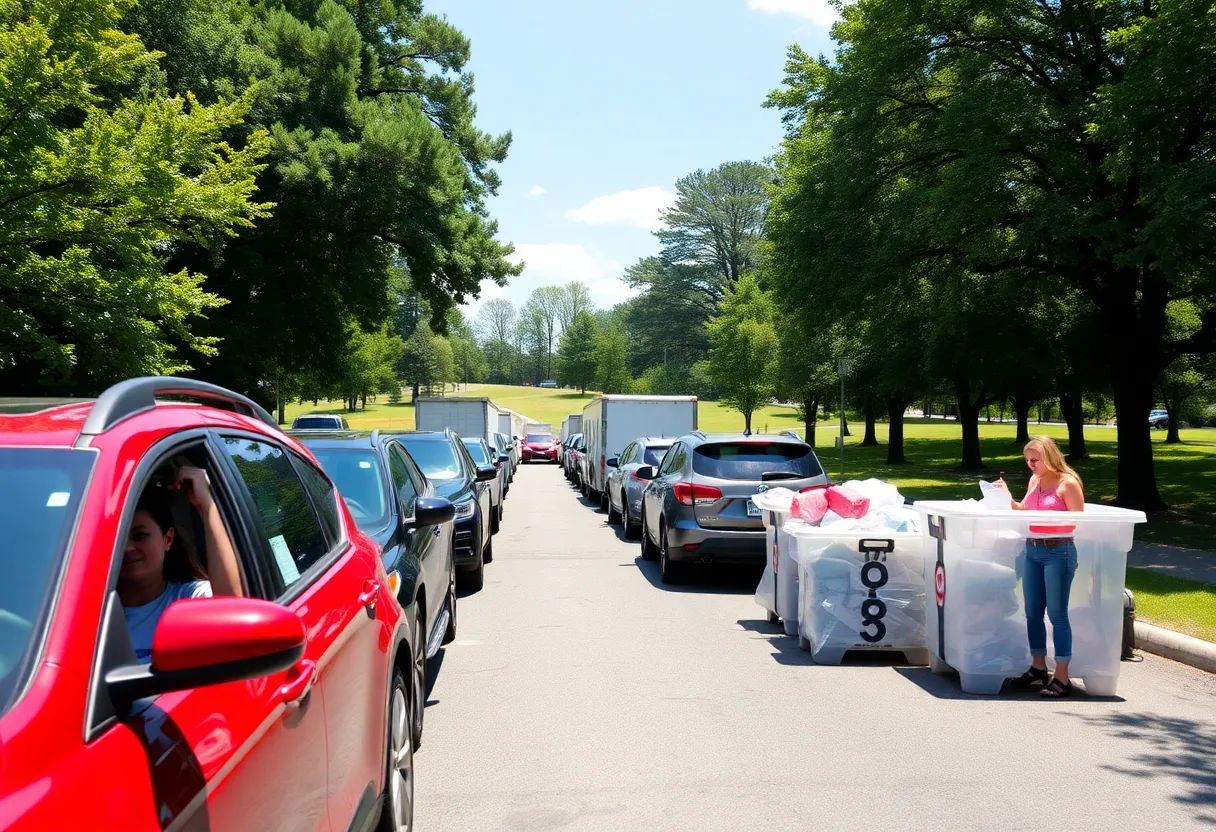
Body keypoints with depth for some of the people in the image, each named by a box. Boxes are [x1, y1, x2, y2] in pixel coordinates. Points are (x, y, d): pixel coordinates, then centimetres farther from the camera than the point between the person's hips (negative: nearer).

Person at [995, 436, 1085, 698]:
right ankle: (1038, 667, 26)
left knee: (1057, 615, -3)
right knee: (1033, 613, 12)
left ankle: (1062, 678, 3)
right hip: (1032, 551, 7)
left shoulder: (1068, 483, -9)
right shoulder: (1034, 480, 11)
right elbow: (1024, 511, 17)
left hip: (1058, 552, -7)